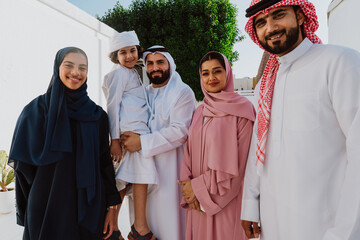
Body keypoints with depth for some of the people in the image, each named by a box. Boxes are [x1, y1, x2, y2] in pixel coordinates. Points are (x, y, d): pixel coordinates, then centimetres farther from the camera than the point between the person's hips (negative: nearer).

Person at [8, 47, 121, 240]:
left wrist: (111, 205, 1)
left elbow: (105, 162, 3)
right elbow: (22, 163, -1)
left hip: (89, 207, 2)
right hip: (47, 208, -1)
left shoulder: (97, 115, 3)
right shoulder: (35, 110, -2)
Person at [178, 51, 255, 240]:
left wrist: (200, 186, -11)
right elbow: (189, 152, 8)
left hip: (227, 199, -4)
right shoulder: (200, 112, 10)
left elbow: (236, 160, -12)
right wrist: (188, 186, -6)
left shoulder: (241, 109, -6)